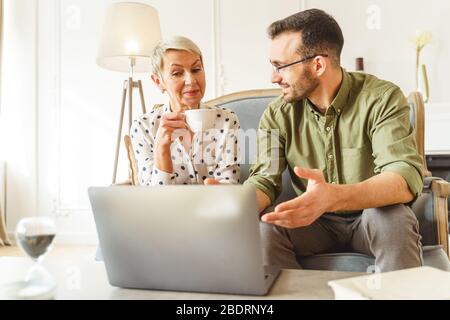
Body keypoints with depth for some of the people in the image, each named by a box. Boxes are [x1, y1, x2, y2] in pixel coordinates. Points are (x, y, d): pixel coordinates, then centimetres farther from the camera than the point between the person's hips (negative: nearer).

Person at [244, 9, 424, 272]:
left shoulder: (382, 98, -16)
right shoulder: (278, 114, -6)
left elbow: (406, 179, -29)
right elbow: (264, 180, -11)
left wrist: (333, 197, -48)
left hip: (370, 217, -1)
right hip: (314, 223, 2)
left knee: (393, 217, -34)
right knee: (262, 229, -26)